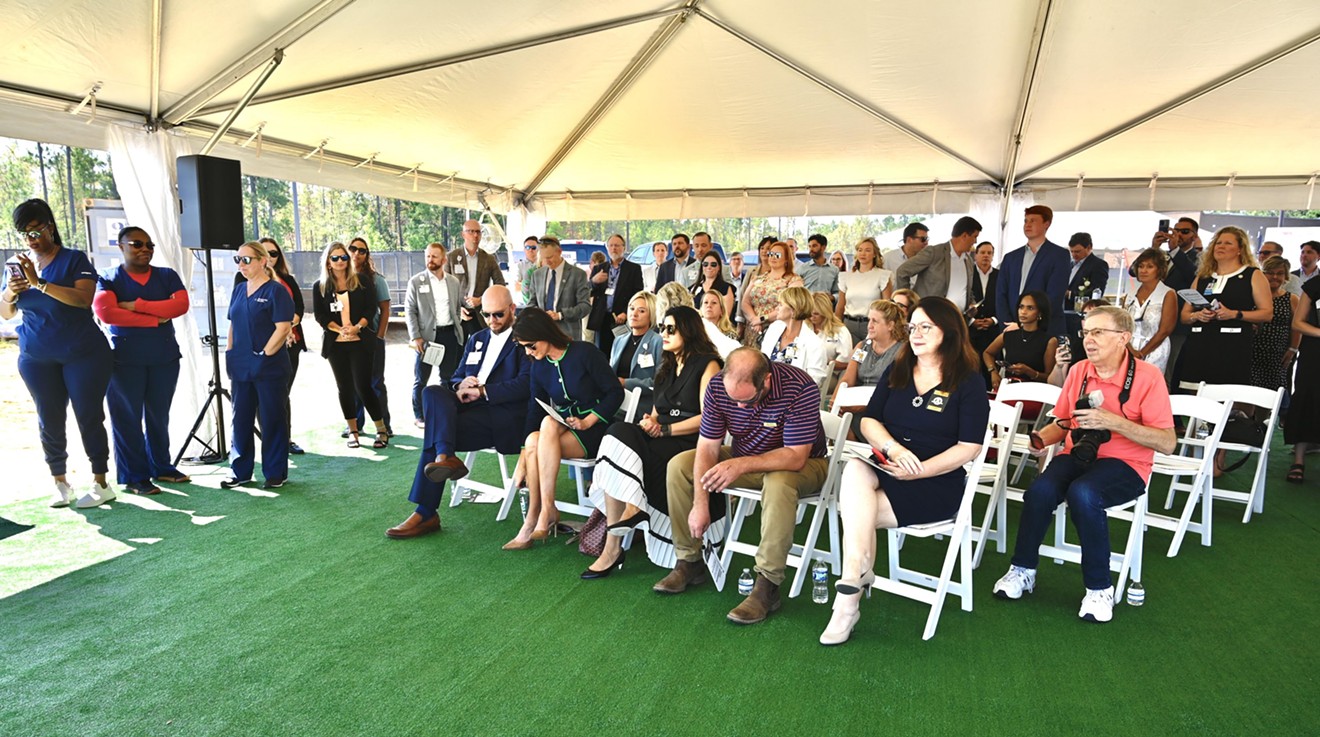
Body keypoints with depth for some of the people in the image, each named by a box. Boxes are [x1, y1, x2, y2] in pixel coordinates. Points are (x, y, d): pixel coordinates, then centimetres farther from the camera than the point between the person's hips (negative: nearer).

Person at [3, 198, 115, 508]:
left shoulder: (74, 259, -3)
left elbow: (84, 298, -19)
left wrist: (38, 283, -25)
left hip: (83, 353, -4)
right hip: (37, 357, 4)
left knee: (89, 416, -1)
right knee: (50, 420, 6)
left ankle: (100, 484, 4)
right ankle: (61, 484, 15)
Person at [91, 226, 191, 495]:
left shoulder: (167, 276, 10)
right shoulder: (108, 279, 2)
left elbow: (181, 304, -8)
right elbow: (104, 312, -15)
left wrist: (137, 305, -14)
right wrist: (155, 318, -15)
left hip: (165, 356, 3)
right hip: (125, 359, -3)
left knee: (159, 416, 10)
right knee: (128, 418, 1)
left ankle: (161, 467, 22)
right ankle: (133, 477, 9)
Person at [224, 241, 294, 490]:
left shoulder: (276, 290, -6)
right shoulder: (239, 289, 14)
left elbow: (283, 328, -13)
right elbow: (233, 326, 18)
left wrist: (265, 354, -15)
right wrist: (230, 355, 9)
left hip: (269, 368, -6)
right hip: (241, 368, 6)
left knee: (272, 420, 2)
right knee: (241, 419, 11)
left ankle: (275, 473, 12)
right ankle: (240, 471, 22)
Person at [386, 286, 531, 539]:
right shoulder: (476, 339, 25)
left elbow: (526, 385, -12)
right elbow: (456, 377, 22)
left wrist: (481, 391, -17)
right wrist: (460, 386, -4)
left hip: (503, 414, -6)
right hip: (469, 405, 7)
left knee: (434, 434, -24)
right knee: (432, 392, -25)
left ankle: (426, 514, -20)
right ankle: (446, 457, -41)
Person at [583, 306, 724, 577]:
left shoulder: (707, 365, 2)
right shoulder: (666, 368, 25)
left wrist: (665, 430, -13)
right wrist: (648, 422, -3)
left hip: (691, 444, -6)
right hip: (660, 443, 6)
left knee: (620, 443, -29)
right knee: (618, 435, -25)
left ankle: (613, 546, -24)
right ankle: (612, 546, -30)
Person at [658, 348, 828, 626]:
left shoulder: (800, 388, -31)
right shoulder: (718, 386, -17)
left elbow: (795, 457, -30)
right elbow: (708, 447, -14)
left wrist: (742, 465, -42)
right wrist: (700, 505, -20)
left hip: (801, 464, -5)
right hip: (743, 458, 5)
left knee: (778, 483, -39)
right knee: (678, 466, -8)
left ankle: (767, 586, -26)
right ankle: (689, 562, 3)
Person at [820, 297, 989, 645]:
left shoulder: (969, 382, -1)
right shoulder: (896, 372, 14)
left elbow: (969, 446, -7)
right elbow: (868, 421, 7)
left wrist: (919, 471, -17)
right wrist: (893, 448, -14)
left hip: (936, 484, -4)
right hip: (882, 468, 4)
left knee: (853, 512, -26)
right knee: (854, 470, -32)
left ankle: (847, 602, -13)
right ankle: (858, 577, -29)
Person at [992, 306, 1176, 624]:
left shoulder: (1147, 376, -7)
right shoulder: (1079, 371, 8)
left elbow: (1167, 443, -12)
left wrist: (1113, 422, -22)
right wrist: (1042, 438, -1)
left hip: (1125, 465, -4)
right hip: (1077, 455, 4)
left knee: (1083, 493, -36)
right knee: (1040, 489, -28)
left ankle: (1099, 588, -16)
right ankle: (1023, 570, -7)